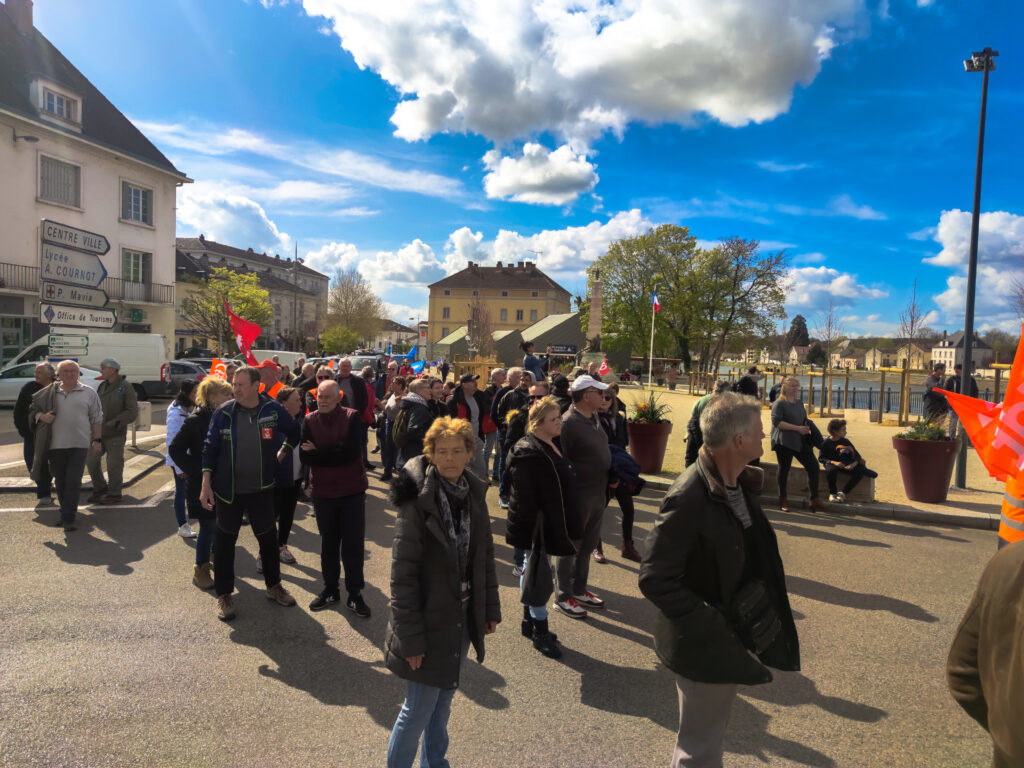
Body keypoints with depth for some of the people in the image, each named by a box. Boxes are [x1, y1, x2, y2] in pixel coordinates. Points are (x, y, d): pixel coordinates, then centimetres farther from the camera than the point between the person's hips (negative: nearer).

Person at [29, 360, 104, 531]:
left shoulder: (89, 393, 6)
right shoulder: (48, 393, 8)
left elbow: (96, 419, 8)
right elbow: (32, 410, 15)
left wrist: (97, 440, 3)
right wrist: (42, 416, -8)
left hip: (79, 444, -2)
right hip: (55, 445, 2)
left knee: (73, 481, -7)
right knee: (60, 481, 12)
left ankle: (68, 518, -3)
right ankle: (64, 511, 28)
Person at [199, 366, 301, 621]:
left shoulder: (273, 409, -6)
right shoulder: (224, 412, -7)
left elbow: (294, 432, 13)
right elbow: (210, 449, -3)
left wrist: (281, 454, 7)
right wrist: (206, 485, -7)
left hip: (261, 489, 1)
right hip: (227, 490, -1)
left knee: (268, 538, 12)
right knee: (225, 541, 8)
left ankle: (273, 586, 31)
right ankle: (224, 595, 24)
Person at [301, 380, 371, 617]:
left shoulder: (352, 417, -8)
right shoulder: (310, 421, -1)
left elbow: (352, 451, -20)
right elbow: (305, 457, -11)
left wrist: (318, 452, -13)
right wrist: (335, 453, -18)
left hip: (352, 490, -2)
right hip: (323, 491, 2)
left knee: (354, 544, 4)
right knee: (328, 543, 14)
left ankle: (355, 594, 16)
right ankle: (330, 589, 30)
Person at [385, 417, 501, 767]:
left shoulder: (474, 494, -2)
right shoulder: (417, 502, -21)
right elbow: (402, 575, -19)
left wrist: (490, 607, 8)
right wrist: (410, 637, -17)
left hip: (463, 616, 6)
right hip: (429, 618, -6)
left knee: (444, 697, 23)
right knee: (419, 708, 5)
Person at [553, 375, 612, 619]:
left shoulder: (594, 418, 9)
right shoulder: (569, 423, -20)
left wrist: (611, 476, 11)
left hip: (597, 494, 9)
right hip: (578, 496, -9)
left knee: (587, 546, 20)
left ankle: (579, 590, 35)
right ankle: (563, 596, 20)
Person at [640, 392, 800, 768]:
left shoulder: (740, 483, -2)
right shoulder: (689, 498, -30)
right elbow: (655, 580, -28)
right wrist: (714, 631, -25)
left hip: (734, 636, 8)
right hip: (705, 646, -8)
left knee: (710, 734, 28)